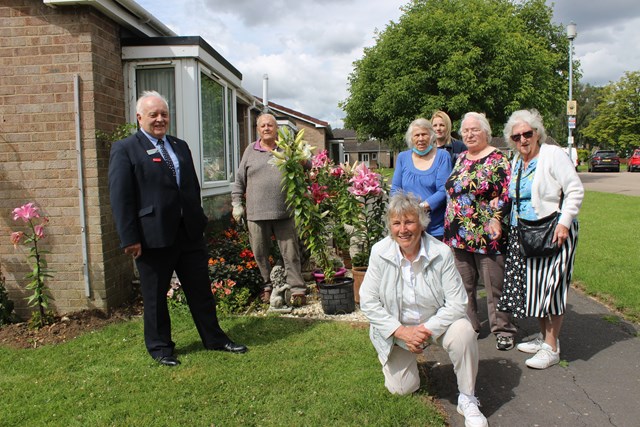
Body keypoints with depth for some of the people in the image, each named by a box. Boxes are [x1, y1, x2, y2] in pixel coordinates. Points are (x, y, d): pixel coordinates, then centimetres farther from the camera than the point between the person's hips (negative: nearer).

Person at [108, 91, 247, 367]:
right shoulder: (125, 149, -4)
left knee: (201, 290, 13)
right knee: (155, 296, 9)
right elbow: (120, 197, -10)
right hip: (153, 237, -5)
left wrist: (199, 221, 13)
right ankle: (160, 347, 26)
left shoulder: (180, 146, 15)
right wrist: (130, 239, -14)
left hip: (189, 232, 5)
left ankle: (214, 339, 27)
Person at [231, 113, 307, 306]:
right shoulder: (250, 151, 11)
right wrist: (237, 204, 9)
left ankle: (297, 289, 8)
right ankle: (268, 286, 26)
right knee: (260, 253, 9)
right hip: (256, 213, 2)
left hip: (284, 212, -1)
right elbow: (239, 180, 14)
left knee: (290, 252, 1)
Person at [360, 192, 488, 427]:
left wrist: (427, 330, -26)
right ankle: (408, 358, 35)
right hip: (396, 327, 1)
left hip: (436, 323, -1)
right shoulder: (379, 252, -18)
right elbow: (368, 302, -15)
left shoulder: (441, 253, -20)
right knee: (401, 389, -1)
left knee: (463, 331, -31)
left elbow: (457, 303, -18)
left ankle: (468, 399, -8)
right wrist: (402, 331, -21)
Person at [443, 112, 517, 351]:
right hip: (458, 234, 6)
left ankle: (503, 330, 15)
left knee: (495, 285, 2)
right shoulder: (460, 159, 14)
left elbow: (507, 194, -8)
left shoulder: (497, 160, -4)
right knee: (464, 284, 12)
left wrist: (497, 218, -19)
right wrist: (449, 228, 16)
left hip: (487, 234, -6)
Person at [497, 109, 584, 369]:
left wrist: (564, 222, -20)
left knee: (549, 287, -3)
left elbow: (575, 190, -13)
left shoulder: (553, 155, -10)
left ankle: (552, 348, 8)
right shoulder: (516, 161, 12)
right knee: (531, 286, 11)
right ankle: (544, 337, 28)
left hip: (552, 233, -7)